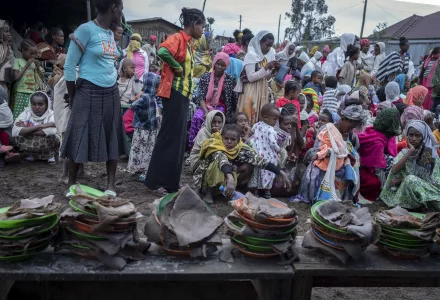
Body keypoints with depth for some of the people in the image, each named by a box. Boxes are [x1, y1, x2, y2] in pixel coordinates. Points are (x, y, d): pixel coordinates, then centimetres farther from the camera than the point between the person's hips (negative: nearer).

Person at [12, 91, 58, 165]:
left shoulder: (51, 115, -14)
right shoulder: (26, 113, -8)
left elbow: (53, 131, -36)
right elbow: (15, 131, -24)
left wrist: (27, 130, -25)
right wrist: (38, 126, -31)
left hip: (47, 143, -2)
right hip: (29, 142, 3)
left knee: (53, 137, -32)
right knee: (18, 138, -25)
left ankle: (50, 154, -1)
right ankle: (33, 154, 2)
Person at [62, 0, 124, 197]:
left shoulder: (111, 34, 11)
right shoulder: (86, 29, -10)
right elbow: (69, 67, -9)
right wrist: (73, 98, -3)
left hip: (111, 93, 7)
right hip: (89, 93, -7)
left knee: (113, 139, 5)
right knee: (80, 140, 0)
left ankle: (111, 184, 13)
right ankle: (71, 184, 15)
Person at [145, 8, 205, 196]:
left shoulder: (188, 42, 18)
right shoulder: (178, 38, -10)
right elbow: (162, 51, -31)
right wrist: (177, 68, -19)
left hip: (183, 94, 10)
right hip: (175, 93, -10)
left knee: (179, 139, 12)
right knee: (169, 138, -6)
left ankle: (170, 182, 21)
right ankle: (155, 182, 3)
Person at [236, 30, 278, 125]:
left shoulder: (270, 53, 5)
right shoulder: (251, 55, -13)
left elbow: (266, 76, 11)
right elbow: (251, 77, -19)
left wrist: (273, 70, -8)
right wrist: (266, 67, -21)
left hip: (263, 90, 6)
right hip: (251, 91, -6)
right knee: (249, 116, -6)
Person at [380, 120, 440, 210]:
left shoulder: (431, 155, 0)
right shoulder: (404, 152, 7)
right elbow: (394, 170, -10)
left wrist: (403, 180, -11)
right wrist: (410, 152, -12)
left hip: (425, 191, -3)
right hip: (405, 191, 3)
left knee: (410, 180, -30)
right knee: (410, 179, -29)